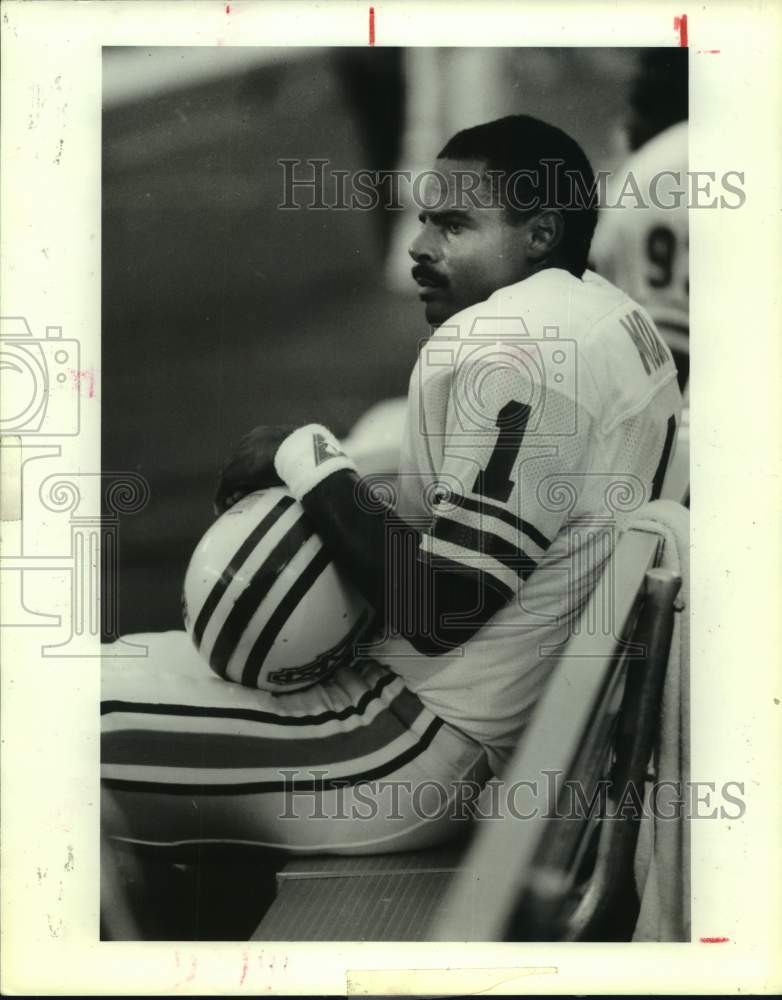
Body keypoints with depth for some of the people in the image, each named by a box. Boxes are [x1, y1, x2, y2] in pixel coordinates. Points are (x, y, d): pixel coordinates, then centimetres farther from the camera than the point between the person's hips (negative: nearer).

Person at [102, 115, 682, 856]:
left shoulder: (511, 344, -22)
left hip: (439, 745, -11)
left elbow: (439, 608, -26)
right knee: (139, 660, 21)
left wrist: (304, 458, -15)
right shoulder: (611, 313, 9)